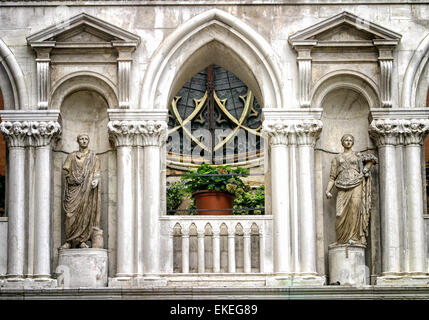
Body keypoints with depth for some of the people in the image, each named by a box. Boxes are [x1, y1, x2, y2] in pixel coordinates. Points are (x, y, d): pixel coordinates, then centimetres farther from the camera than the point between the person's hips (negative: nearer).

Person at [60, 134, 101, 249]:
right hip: (74, 188, 0)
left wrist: (95, 180, -16)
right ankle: (69, 241, -8)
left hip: (87, 188, 0)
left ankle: (82, 241, -5)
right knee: (71, 213, -9)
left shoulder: (93, 157, 12)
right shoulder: (72, 156, 15)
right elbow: (66, 171, 11)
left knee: (85, 212, -7)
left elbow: (96, 172, 3)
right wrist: (73, 179, -4)